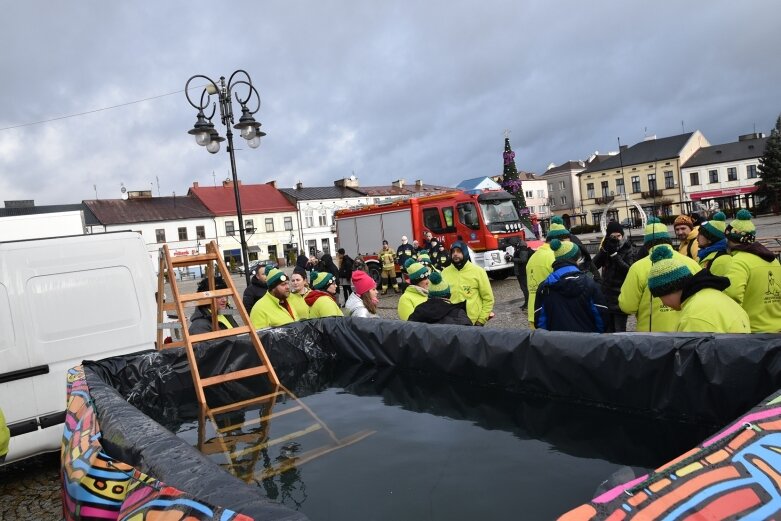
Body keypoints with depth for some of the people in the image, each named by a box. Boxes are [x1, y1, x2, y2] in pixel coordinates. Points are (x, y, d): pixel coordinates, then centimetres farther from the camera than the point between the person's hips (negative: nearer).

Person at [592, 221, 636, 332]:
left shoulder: (629, 250, -4)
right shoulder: (606, 248, 9)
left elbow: (629, 270, -18)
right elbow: (594, 265, -5)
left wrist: (614, 254, -22)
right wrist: (604, 249, -17)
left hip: (621, 298, -4)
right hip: (605, 296, 4)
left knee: (619, 331, -3)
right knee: (607, 330, 10)